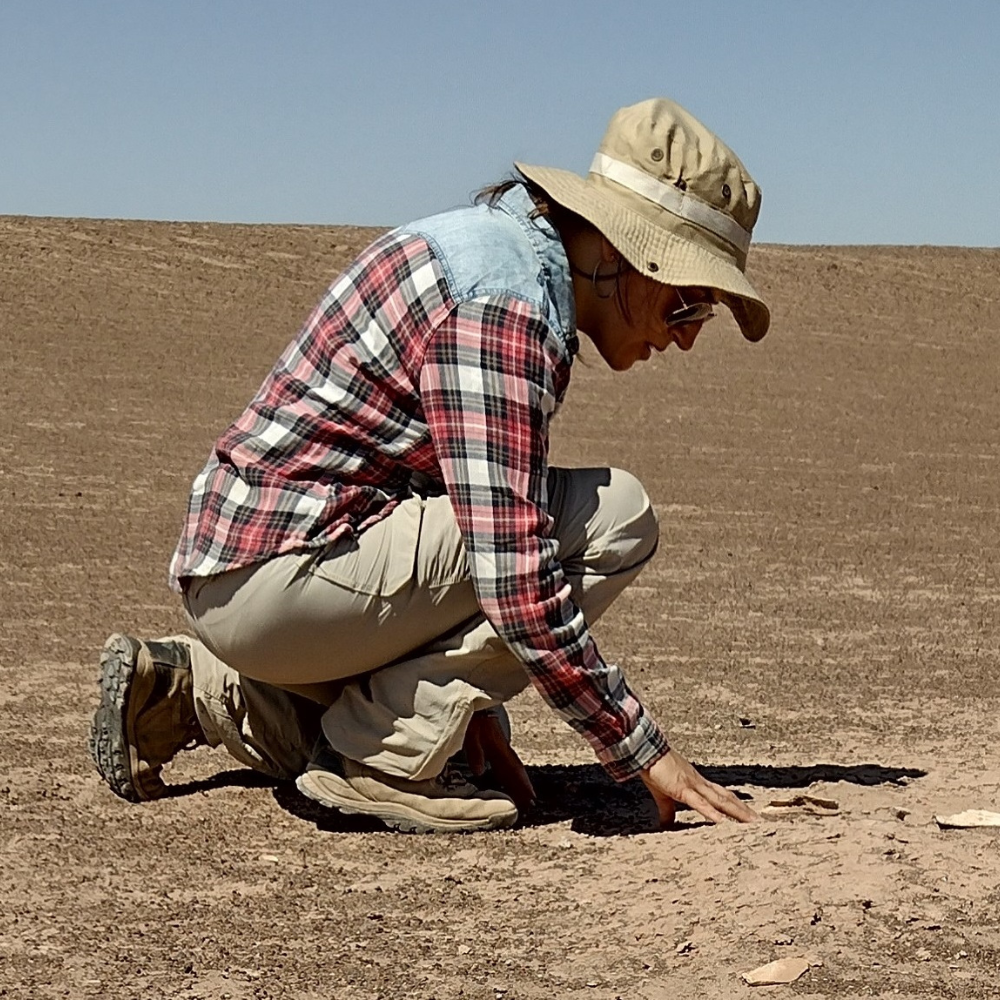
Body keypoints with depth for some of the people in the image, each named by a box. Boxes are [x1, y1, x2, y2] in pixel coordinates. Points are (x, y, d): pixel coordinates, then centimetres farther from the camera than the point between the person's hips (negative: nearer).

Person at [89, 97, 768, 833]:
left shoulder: (499, 243, 12)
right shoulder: (504, 304, -20)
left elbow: (480, 531, 18)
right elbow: (517, 584, -26)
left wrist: (476, 708, 17)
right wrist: (644, 754, -18)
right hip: (281, 574, -10)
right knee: (615, 517, -15)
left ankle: (189, 691, 23)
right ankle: (386, 755, -9)